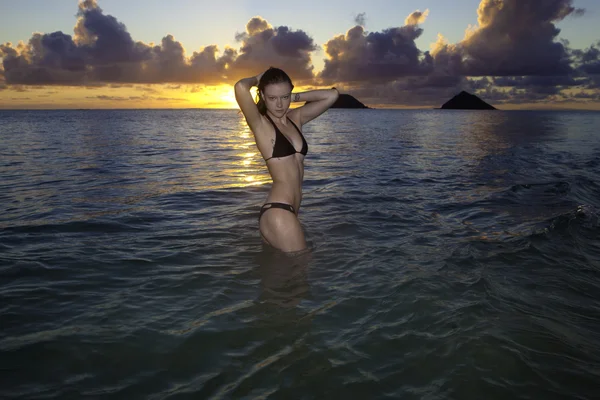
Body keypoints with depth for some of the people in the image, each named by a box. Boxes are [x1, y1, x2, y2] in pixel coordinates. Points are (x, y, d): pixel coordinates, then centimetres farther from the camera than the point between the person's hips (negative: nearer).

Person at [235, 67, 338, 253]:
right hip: (277, 213, -7)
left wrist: (295, 97, 11)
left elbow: (332, 95, 15)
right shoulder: (260, 124, -6)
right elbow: (240, 87, -24)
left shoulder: (295, 118, 13)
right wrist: (256, 79, -1)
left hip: (288, 210, 7)